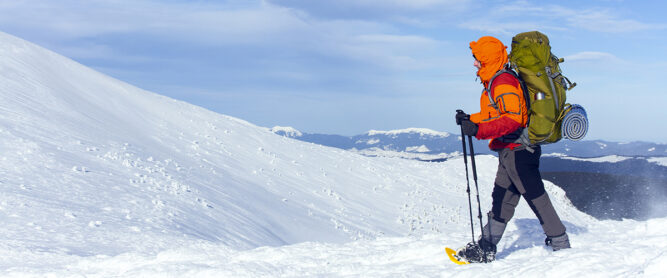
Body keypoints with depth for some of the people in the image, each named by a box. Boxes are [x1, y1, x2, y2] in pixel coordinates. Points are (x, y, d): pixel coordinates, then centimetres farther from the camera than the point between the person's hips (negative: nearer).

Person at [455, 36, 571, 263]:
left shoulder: (503, 83, -17)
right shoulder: (496, 82, 15)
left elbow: (513, 119, -27)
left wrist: (479, 131, -31)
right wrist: (470, 120, 15)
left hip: (517, 151, -11)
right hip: (510, 152, 11)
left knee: (536, 198, -3)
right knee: (502, 200, 11)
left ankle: (560, 244, 7)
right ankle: (486, 247, 14)